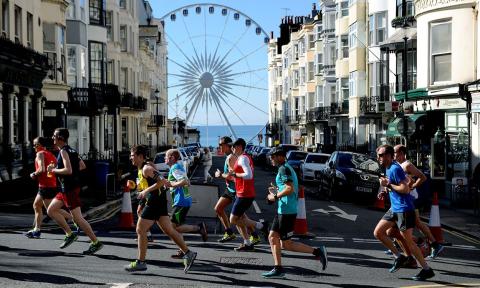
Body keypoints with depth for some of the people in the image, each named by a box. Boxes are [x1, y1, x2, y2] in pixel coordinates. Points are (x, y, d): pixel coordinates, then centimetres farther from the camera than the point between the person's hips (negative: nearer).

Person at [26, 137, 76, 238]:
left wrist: (34, 175, -8)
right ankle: (37, 230, 20)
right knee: (36, 205, 18)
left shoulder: (40, 154, -10)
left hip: (46, 186, -9)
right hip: (53, 184, 9)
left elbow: (42, 169, -24)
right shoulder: (51, 155, 15)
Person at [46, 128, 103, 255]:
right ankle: (70, 234, 13)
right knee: (51, 210, 13)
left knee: (77, 217, -7)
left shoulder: (63, 151, -15)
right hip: (66, 188, 10)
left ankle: (96, 242, -3)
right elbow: (83, 166, 18)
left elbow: (68, 170, -26)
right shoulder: (70, 150, 13)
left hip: (70, 189, -10)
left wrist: (53, 170, -13)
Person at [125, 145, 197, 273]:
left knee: (140, 230, -3)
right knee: (169, 230, 9)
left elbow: (162, 181, -24)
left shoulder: (146, 169, -13)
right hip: (160, 202, 10)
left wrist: (146, 191, -19)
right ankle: (188, 253, 8)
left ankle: (141, 262, 3)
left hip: (154, 203, -10)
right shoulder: (144, 168, 17)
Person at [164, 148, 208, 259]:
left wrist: (171, 184, -15)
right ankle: (182, 251, 13)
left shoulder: (175, 168, -12)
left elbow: (184, 181, -26)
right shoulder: (179, 166, 18)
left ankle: (199, 227, -7)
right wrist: (170, 183, 18)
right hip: (184, 200, 10)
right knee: (176, 226, 11)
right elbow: (186, 182, 24)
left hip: (181, 201, -10)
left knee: (173, 227, -9)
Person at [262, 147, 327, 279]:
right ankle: (278, 269, 11)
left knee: (286, 244, -5)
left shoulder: (284, 169, -13)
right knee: (272, 237, 10)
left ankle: (317, 251, -1)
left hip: (287, 211, -10)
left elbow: (290, 189, -24)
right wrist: (277, 191, 16)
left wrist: (275, 196, -14)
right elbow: (289, 189, 22)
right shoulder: (287, 168, 18)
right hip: (282, 210, 10)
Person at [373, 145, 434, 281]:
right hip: (394, 208, 10)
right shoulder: (388, 168, 12)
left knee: (408, 241, -5)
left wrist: (388, 184, -18)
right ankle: (399, 257, 16)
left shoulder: (395, 169, -18)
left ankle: (427, 270, 4)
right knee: (378, 232, 8)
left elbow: (405, 189, -24)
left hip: (404, 209, -10)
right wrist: (385, 192, 11)